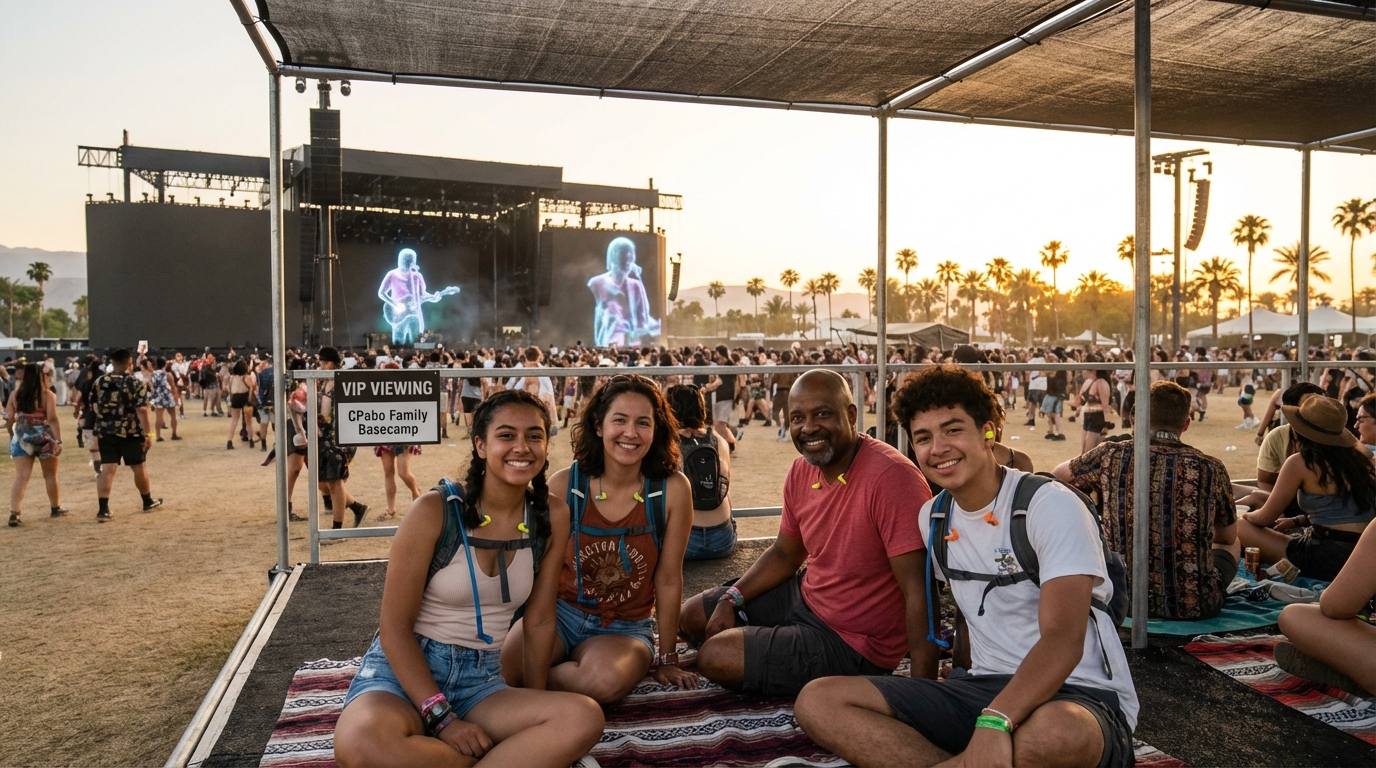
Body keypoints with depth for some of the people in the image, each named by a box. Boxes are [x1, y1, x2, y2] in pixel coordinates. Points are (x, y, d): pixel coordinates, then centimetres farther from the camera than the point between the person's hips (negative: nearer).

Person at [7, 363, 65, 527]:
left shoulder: (15, 394, 4)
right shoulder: (48, 394, -8)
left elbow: (9, 418, 4)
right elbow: (52, 419, -16)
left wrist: (11, 434, 21)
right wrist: (58, 441, -18)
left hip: (21, 438, 3)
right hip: (44, 438, -3)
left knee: (21, 477, 0)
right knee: (50, 475, 13)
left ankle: (14, 513, -11)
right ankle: (55, 508, 27)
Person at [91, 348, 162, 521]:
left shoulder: (99, 382, 3)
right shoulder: (136, 384, -11)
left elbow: (94, 407, 12)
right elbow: (142, 410, -16)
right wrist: (147, 434, -13)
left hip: (105, 432, 3)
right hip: (130, 432, -3)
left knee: (107, 470, 1)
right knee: (139, 467, 12)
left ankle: (103, 510, -6)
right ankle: (148, 502, 28)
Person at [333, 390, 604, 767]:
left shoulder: (552, 517, -1)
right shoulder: (435, 510, -13)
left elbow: (539, 620, 7)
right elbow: (394, 628, -11)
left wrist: (536, 709, 5)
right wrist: (442, 719, -18)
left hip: (481, 681, 2)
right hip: (403, 669, -2)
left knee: (585, 719, -27)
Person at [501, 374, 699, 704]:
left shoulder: (673, 489, -14)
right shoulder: (564, 485, -11)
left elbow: (668, 581, -6)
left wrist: (667, 660, 3)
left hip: (625, 629, -1)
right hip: (561, 613, 1)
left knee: (606, 680, -34)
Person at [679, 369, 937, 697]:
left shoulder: (891, 476, -30)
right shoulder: (802, 470, -4)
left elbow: (920, 592, -31)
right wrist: (732, 599, -2)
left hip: (852, 642, -8)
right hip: (804, 597, 8)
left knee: (713, 657, -13)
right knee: (694, 616, 14)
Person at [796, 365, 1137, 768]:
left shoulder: (1050, 505, -13)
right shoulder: (933, 518, 8)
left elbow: (1063, 641, -24)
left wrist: (995, 721, -37)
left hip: (1080, 694, -5)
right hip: (981, 689, 6)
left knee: (1055, 733, -45)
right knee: (818, 701, -13)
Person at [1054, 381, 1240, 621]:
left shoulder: (1111, 455, -8)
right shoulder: (1210, 467, -9)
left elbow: (1057, 476, 12)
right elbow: (1228, 537, 9)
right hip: (1194, 604, 0)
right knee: (1232, 545, 30)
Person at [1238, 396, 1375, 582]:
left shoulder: (1300, 462, -10)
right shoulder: (1356, 457, 9)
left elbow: (1266, 518, -1)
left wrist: (1245, 516, 19)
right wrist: (1296, 521, 26)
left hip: (1329, 558, -8)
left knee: (1238, 528, 2)